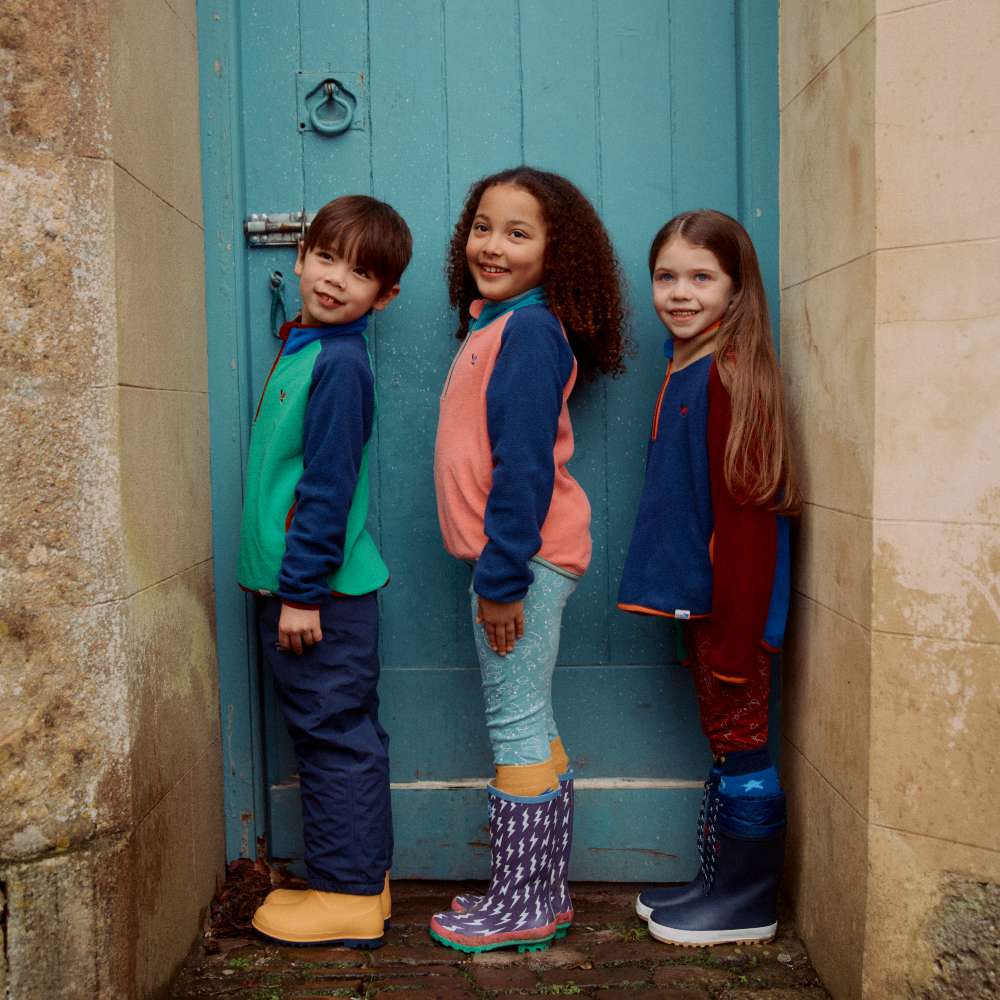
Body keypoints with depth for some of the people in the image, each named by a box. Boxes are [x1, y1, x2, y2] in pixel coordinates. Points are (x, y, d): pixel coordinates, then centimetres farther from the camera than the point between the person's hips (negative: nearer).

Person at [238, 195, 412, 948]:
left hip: (323, 592, -9)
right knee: (339, 736, 16)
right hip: (291, 583, 9)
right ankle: (360, 879, 29)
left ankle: (348, 897, 14)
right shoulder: (301, 347, 13)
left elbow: (329, 486, -19)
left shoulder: (339, 362, -15)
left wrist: (302, 591, -18)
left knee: (335, 736, 1)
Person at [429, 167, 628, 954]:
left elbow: (525, 464, -19)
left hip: (523, 557, -10)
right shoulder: (495, 324, 16)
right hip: (516, 557, 10)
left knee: (517, 726, -1)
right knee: (532, 726, 14)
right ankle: (546, 895, 26)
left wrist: (502, 574, -19)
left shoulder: (527, 331, -13)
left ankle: (519, 906, 12)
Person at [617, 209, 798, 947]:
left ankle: (747, 904, 18)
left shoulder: (731, 374, -16)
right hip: (697, 599, 9)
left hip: (733, 602, -9)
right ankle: (721, 883, 31)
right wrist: (700, 623, 15)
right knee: (725, 740, 17)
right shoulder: (684, 369, 12)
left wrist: (734, 639, -20)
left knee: (740, 741, 3)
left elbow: (746, 514, -20)